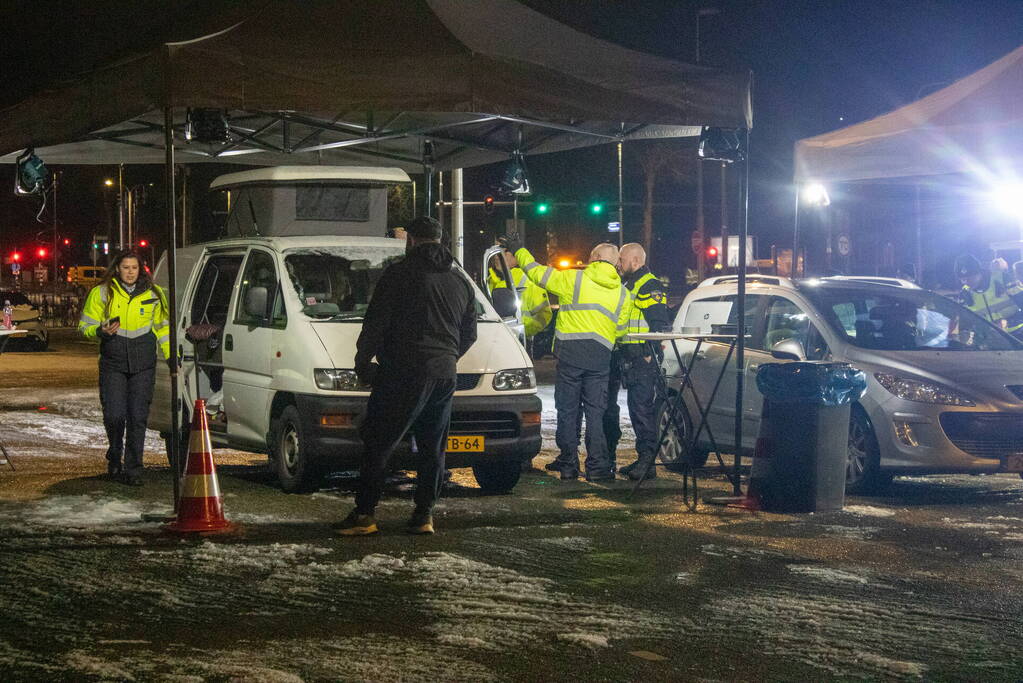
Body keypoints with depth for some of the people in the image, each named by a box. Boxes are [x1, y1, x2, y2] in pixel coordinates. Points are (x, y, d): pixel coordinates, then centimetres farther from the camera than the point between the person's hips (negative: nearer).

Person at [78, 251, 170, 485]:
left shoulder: (153, 294, 9)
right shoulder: (101, 293, 3)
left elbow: (163, 328, 18)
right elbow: (85, 326, 6)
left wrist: (171, 357, 11)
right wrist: (101, 331, -15)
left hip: (143, 365, 1)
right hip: (113, 363, -1)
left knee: (138, 418, -1)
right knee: (114, 415, -9)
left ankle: (133, 469, 6)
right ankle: (115, 456, 20)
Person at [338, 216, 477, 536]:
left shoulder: (399, 273, -3)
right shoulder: (460, 281, 16)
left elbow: (376, 323, -7)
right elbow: (469, 334, 21)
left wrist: (362, 360, 4)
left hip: (404, 373, -6)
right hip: (445, 375, 6)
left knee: (378, 443, -2)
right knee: (432, 447, 13)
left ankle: (364, 514, -5)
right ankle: (424, 515, 11)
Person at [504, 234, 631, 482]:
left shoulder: (574, 278, -1)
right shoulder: (622, 294, 11)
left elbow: (539, 273, 6)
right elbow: (619, 329, 17)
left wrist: (519, 250, 21)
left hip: (570, 350, -3)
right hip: (600, 354, 3)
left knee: (567, 409, 5)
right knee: (595, 411, 5)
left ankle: (568, 463, 7)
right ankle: (597, 466, 0)